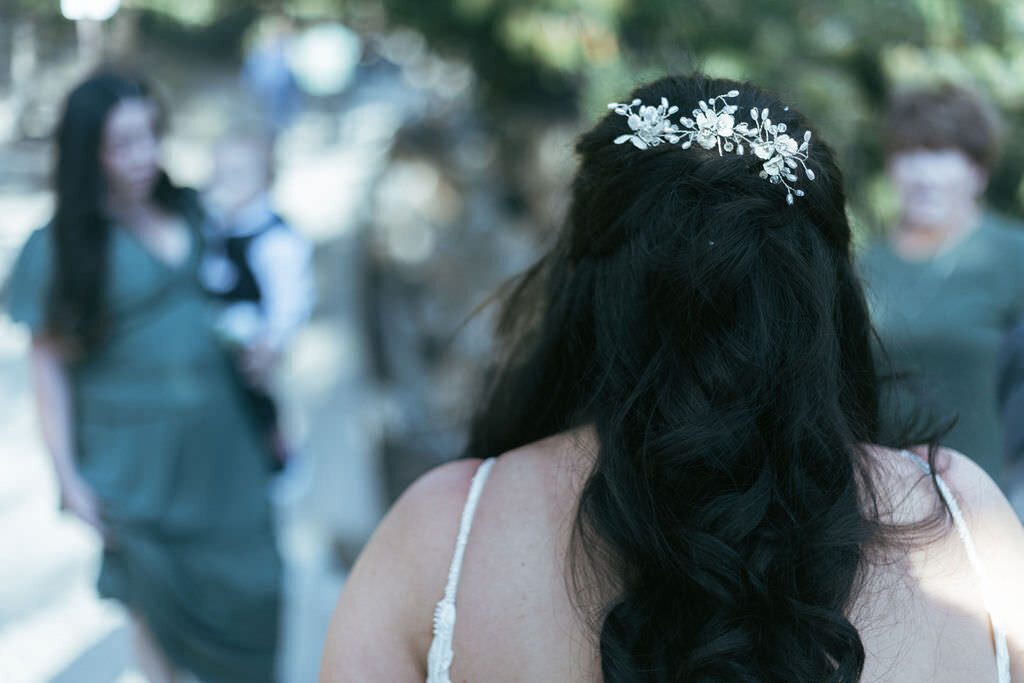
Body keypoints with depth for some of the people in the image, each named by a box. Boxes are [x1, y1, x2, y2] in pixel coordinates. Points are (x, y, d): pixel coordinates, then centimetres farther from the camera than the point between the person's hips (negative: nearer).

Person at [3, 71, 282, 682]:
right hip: (138, 456, -4)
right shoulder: (61, 247, -11)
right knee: (162, 605, 9)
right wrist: (69, 476, -9)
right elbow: (49, 364, -8)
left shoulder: (186, 209, 3)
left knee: (248, 584, 9)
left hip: (220, 433, 4)